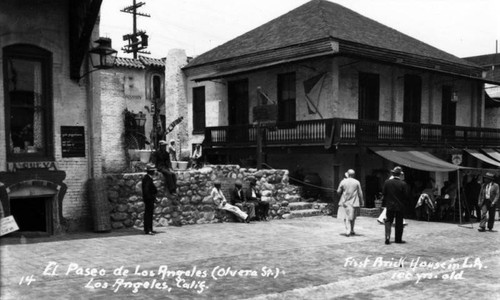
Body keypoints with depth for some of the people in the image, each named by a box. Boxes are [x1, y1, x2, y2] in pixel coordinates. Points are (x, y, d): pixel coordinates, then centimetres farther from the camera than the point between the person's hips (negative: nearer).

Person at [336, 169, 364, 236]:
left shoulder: (343, 182, -4)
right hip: (354, 203, 1)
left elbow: (338, 192, 0)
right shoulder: (357, 182, -3)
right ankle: (351, 231, 23)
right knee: (352, 217, 15)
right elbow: (360, 193, -1)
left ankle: (348, 231, -12)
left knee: (346, 217, 2)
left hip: (345, 202, -1)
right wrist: (361, 202, 7)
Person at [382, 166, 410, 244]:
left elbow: (383, 193, -1)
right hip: (400, 206, -1)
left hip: (389, 205, 1)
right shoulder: (403, 184, -13)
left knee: (388, 221, 10)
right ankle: (398, 239, 17)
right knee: (399, 223, 10)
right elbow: (406, 196, -10)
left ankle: (387, 237, -5)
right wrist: (405, 202, 9)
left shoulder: (387, 182, -7)